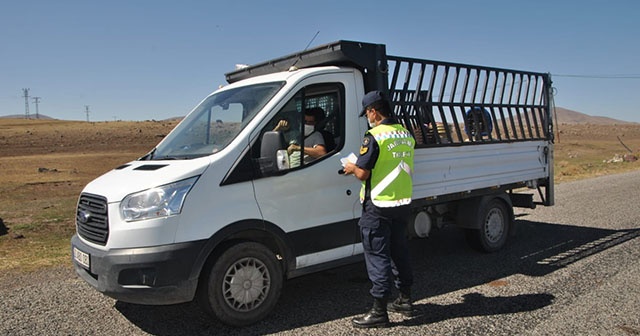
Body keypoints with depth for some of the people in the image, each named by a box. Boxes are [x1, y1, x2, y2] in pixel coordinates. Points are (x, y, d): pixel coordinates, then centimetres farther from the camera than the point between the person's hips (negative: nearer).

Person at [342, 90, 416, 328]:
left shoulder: (375, 136, -17)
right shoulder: (406, 134, 7)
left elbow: (362, 174, -19)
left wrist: (351, 168, 3)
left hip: (378, 206, -8)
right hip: (403, 202, 8)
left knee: (377, 255, 1)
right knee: (399, 250, 20)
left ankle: (379, 312, 8)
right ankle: (405, 300, 32)